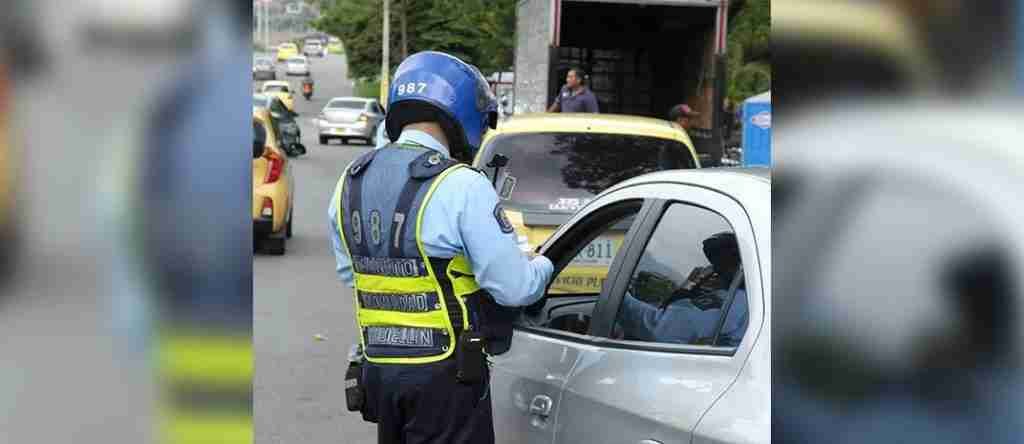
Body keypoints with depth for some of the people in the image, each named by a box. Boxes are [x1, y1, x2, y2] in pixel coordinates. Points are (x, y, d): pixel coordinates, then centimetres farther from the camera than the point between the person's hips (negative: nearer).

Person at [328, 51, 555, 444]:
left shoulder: (351, 182, 4)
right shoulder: (461, 186, -17)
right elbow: (515, 288, -15)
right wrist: (543, 265, 6)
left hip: (376, 364, 6)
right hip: (443, 371, -6)